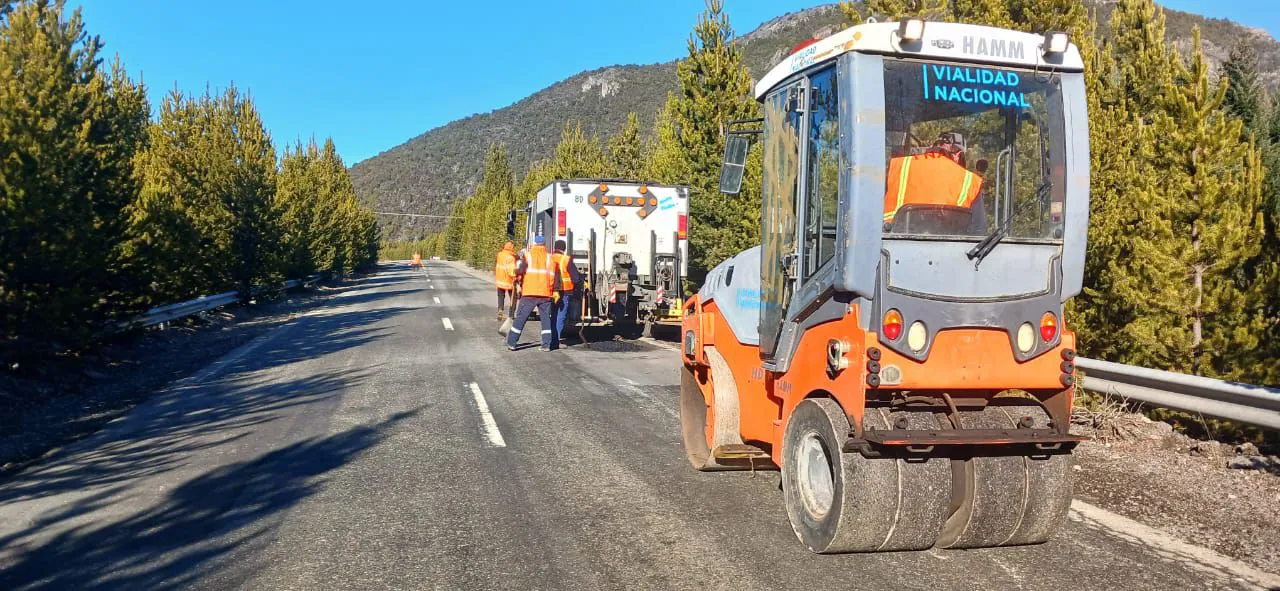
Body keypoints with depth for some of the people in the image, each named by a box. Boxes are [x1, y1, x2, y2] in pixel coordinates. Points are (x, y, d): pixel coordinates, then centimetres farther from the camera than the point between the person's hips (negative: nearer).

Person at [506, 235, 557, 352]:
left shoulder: (527, 255, 2)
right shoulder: (549, 257, 6)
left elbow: (519, 272, -3)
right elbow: (552, 277, 1)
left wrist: (520, 285, 14)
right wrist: (553, 291, 10)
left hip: (529, 293, -1)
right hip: (545, 293, 1)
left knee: (520, 318, 4)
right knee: (546, 319, 9)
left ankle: (511, 343, 5)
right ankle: (546, 345, 5)